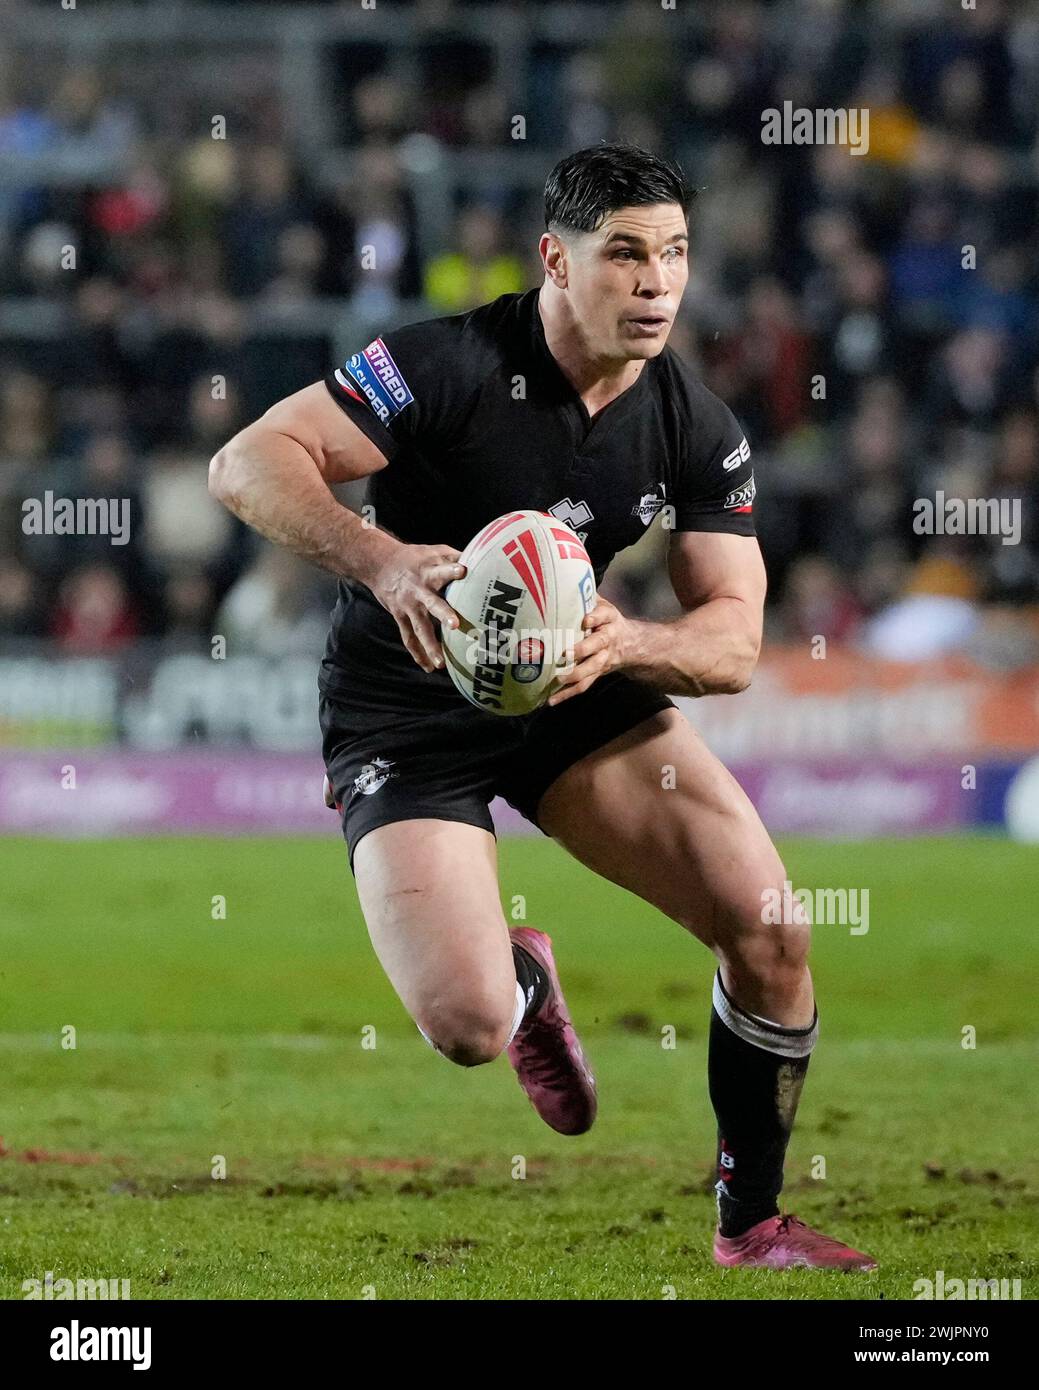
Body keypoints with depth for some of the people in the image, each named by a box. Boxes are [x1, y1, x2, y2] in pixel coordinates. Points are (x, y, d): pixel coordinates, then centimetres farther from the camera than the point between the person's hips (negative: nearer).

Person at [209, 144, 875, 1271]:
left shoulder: (696, 429, -7)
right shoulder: (450, 366, -22)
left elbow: (734, 638, -9)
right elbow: (246, 464, -26)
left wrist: (624, 644, -31)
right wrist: (381, 562, -42)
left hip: (577, 694, 5)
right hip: (405, 711, -4)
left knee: (773, 932, -12)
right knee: (466, 1027, -22)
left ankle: (751, 1225, 9)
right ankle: (521, 977, 19)